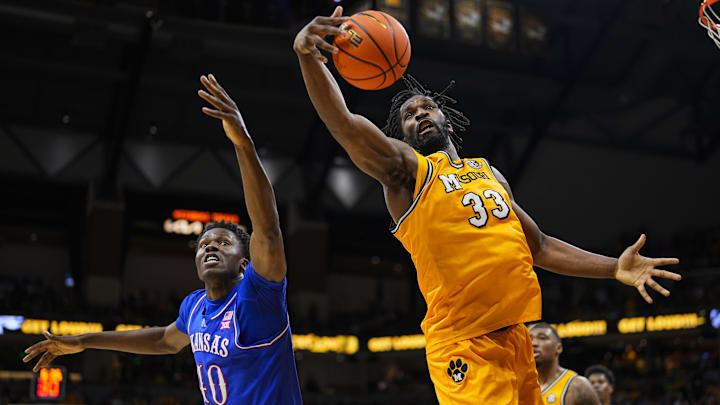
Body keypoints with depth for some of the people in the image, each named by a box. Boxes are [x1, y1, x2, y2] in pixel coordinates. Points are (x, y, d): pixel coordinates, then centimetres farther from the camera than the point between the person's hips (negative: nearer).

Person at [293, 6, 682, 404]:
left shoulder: (489, 173, 20)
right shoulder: (406, 169, 0)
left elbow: (539, 247, 26)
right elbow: (342, 123, -19)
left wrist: (614, 268, 17)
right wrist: (307, 55, -35)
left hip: (516, 338, 7)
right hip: (465, 347, -7)